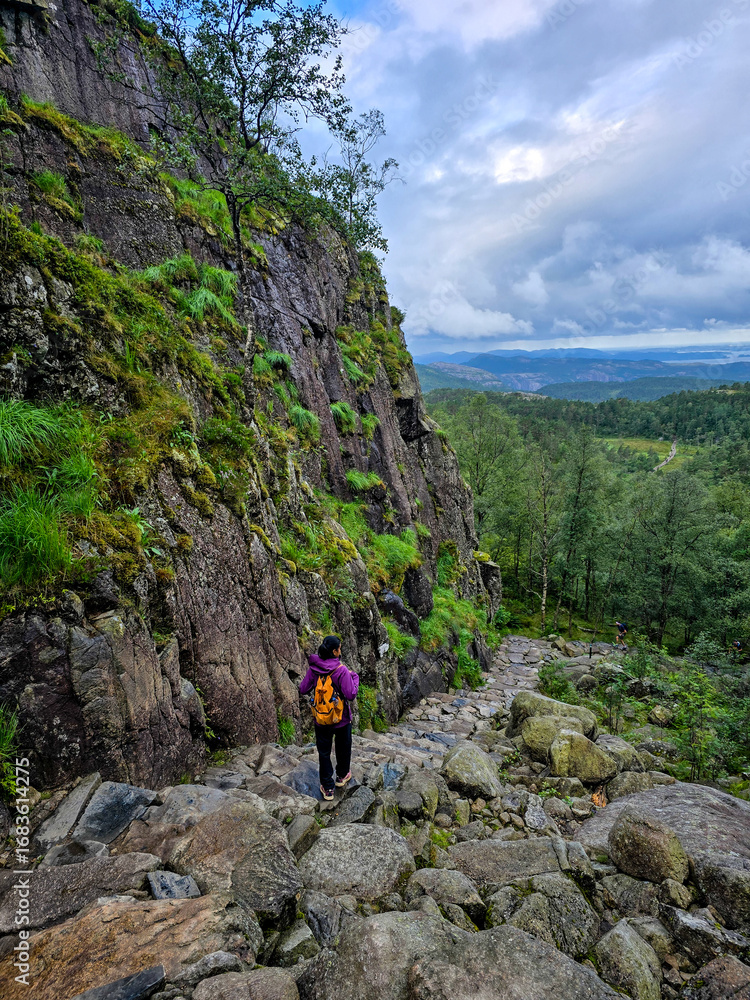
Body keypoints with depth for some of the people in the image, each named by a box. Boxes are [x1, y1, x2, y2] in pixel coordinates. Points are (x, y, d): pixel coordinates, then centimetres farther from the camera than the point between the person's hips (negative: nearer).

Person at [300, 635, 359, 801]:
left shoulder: (313, 669, -12)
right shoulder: (341, 670, -24)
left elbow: (303, 690, -3)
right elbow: (350, 694, -23)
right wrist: (354, 677, -8)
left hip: (321, 720, 2)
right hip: (341, 719, -2)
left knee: (324, 752, 16)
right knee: (343, 748, 24)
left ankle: (327, 788, 24)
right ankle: (342, 776, 44)